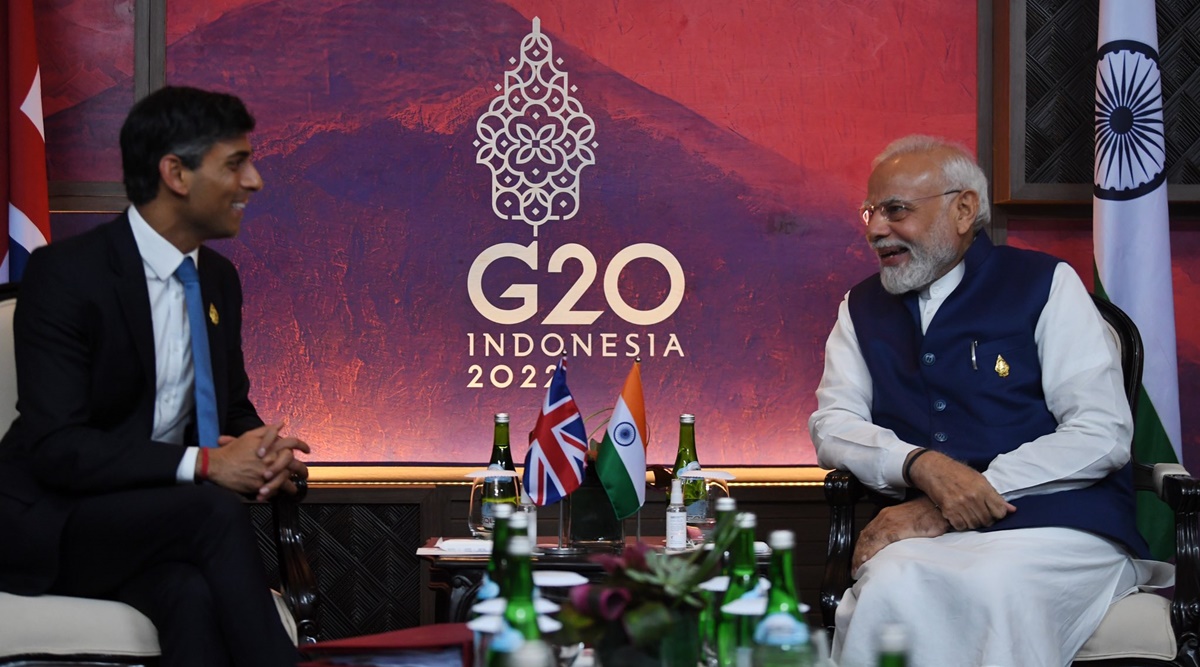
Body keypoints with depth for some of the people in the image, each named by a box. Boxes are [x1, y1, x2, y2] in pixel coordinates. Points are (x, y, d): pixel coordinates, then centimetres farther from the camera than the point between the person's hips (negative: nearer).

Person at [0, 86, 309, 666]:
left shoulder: (218, 279, 8)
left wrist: (260, 450, -8)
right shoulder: (64, 273, -15)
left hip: (163, 517, 5)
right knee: (215, 509, -33)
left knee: (193, 593, -32)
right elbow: (55, 448, -21)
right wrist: (202, 465, -27)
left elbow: (234, 408, 18)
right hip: (48, 525, -5)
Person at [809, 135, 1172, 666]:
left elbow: (1103, 434, -5)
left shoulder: (1045, 285, 5)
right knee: (888, 587, -34)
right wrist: (921, 464, -14)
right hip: (931, 540, 2)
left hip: (1057, 526, -2)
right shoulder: (863, 309, 19)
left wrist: (945, 508, -11)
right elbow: (831, 424, 10)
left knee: (993, 588, -37)